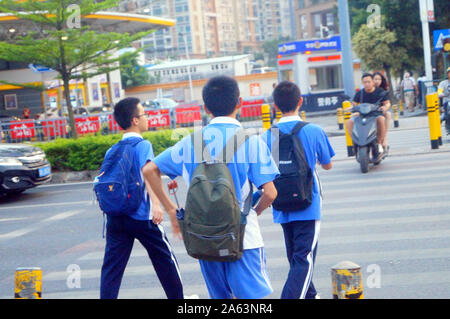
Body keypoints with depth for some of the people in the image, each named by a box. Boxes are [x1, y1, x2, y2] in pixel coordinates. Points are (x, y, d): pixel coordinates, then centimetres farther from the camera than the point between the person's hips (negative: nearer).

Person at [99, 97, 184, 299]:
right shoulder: (142, 145, -8)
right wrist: (156, 203, -34)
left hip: (115, 216, 5)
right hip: (141, 216, -5)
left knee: (112, 266, 4)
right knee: (165, 259, 13)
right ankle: (177, 297, 26)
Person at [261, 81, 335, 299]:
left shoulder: (267, 137, -4)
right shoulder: (314, 131, -8)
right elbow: (327, 165, 5)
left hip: (282, 208, 4)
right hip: (308, 206, -4)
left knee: (295, 258, 20)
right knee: (304, 259, -5)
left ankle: (309, 295, 38)